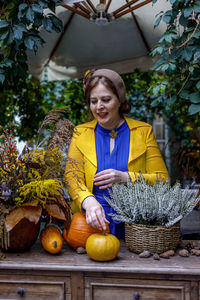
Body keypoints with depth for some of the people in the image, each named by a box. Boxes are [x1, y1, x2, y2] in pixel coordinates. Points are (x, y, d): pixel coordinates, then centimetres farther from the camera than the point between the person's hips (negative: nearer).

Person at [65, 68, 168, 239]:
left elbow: (162, 180, 4)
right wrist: (88, 201, -24)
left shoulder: (143, 131, 7)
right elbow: (72, 177, -2)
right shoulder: (81, 133, 10)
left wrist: (125, 178, -13)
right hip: (92, 225, 1)